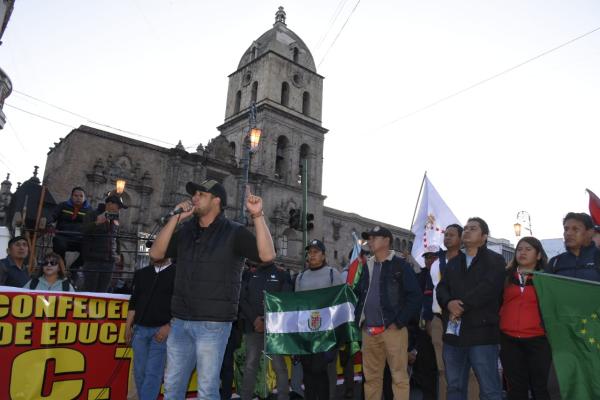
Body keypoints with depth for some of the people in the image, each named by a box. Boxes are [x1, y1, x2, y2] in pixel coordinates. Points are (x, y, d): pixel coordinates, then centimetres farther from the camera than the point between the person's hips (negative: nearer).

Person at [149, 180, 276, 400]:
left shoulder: (234, 232, -7)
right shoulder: (186, 230, 9)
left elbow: (267, 255, -19)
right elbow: (156, 253, -2)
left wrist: (257, 215, -26)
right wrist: (176, 218, -9)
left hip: (213, 324, -5)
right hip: (180, 321, 5)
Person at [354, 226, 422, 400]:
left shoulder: (400, 265, -2)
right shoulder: (367, 267, 14)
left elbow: (415, 296, -8)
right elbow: (358, 295, 22)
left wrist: (398, 322, -12)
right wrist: (359, 320, 9)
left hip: (393, 329, -5)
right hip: (369, 331, 5)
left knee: (399, 377, 0)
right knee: (371, 377, 11)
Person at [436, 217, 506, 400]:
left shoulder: (495, 260, 0)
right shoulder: (453, 262, 19)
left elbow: (487, 288, -16)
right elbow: (441, 288, 8)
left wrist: (462, 306, -15)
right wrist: (449, 303, -13)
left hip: (481, 332, -6)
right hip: (453, 333, 6)